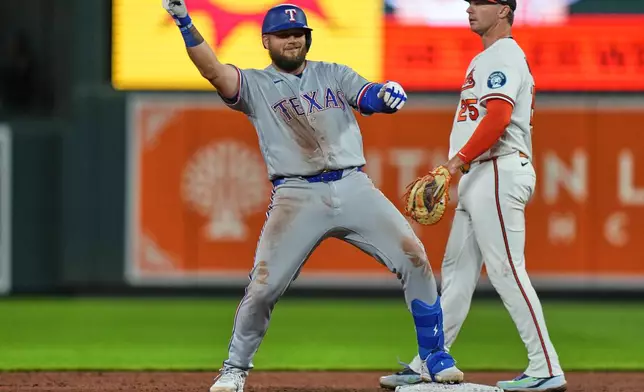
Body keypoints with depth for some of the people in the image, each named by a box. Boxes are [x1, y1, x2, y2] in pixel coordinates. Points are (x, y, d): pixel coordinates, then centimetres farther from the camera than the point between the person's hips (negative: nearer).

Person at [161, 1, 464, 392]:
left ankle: (434, 359, 3)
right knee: (264, 285, -10)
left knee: (414, 258, -8)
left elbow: (370, 98, 0)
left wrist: (389, 94, -25)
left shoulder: (334, 75, 16)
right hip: (297, 195, -2)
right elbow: (212, 70, -8)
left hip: (354, 187, 2)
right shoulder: (255, 85, 8)